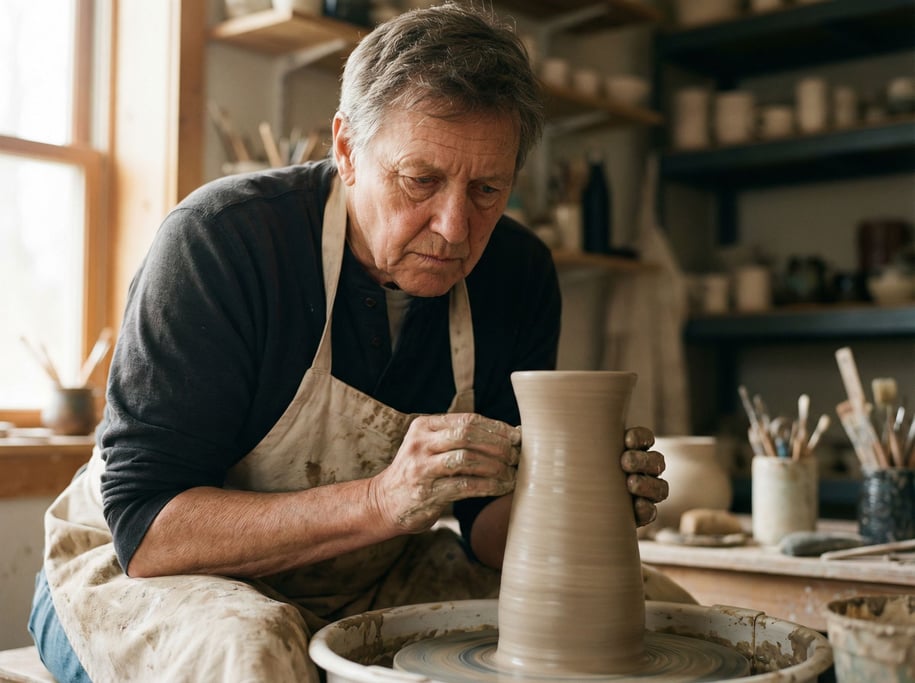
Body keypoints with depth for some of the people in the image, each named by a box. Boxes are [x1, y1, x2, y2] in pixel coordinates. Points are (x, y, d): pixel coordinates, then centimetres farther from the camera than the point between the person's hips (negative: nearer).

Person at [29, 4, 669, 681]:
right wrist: (382, 501, -37)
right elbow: (144, 528, -26)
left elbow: (485, 530, -3)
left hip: (368, 582, 5)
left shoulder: (519, 275, -8)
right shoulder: (220, 238, -23)